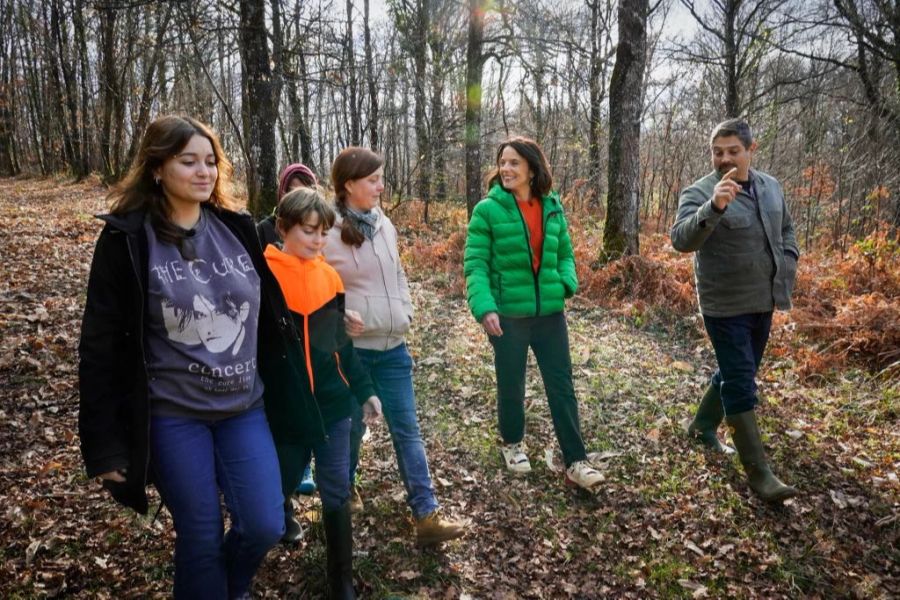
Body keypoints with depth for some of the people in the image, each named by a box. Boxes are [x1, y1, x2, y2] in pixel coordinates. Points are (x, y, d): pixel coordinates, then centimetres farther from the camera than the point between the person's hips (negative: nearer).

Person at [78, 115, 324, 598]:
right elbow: (101, 344, -8)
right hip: (172, 416, -3)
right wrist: (104, 442, -9)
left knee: (265, 527, 5)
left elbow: (271, 314, 9)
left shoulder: (237, 228, 2)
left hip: (245, 408, 4)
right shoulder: (127, 239, -9)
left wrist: (284, 391, 10)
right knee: (200, 539, 8)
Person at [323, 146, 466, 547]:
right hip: (350, 348, -5)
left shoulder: (383, 224, 7)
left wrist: (405, 312, 6)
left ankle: (426, 516, 10)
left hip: (392, 346, 5)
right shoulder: (327, 231, -12)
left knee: (407, 430, 5)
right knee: (352, 425, 12)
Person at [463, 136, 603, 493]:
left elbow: (565, 253, 14)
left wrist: (566, 283, -6)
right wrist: (484, 307, -26)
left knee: (562, 385, 5)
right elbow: (475, 264, -12)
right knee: (511, 385, 13)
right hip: (508, 314, -3)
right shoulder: (488, 209, -9)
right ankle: (512, 444, 39)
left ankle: (576, 463, 14)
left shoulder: (552, 207, 4)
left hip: (549, 312, 3)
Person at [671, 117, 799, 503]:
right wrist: (714, 207, -48)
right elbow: (681, 239, -32)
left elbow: (786, 229, 21)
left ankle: (702, 425, 42)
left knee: (735, 373, 20)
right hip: (725, 306, -7)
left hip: (763, 302, 7)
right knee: (741, 383, -4)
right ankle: (758, 472, 4)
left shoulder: (771, 186, 6)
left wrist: (787, 264, 6)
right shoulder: (700, 193, -15)